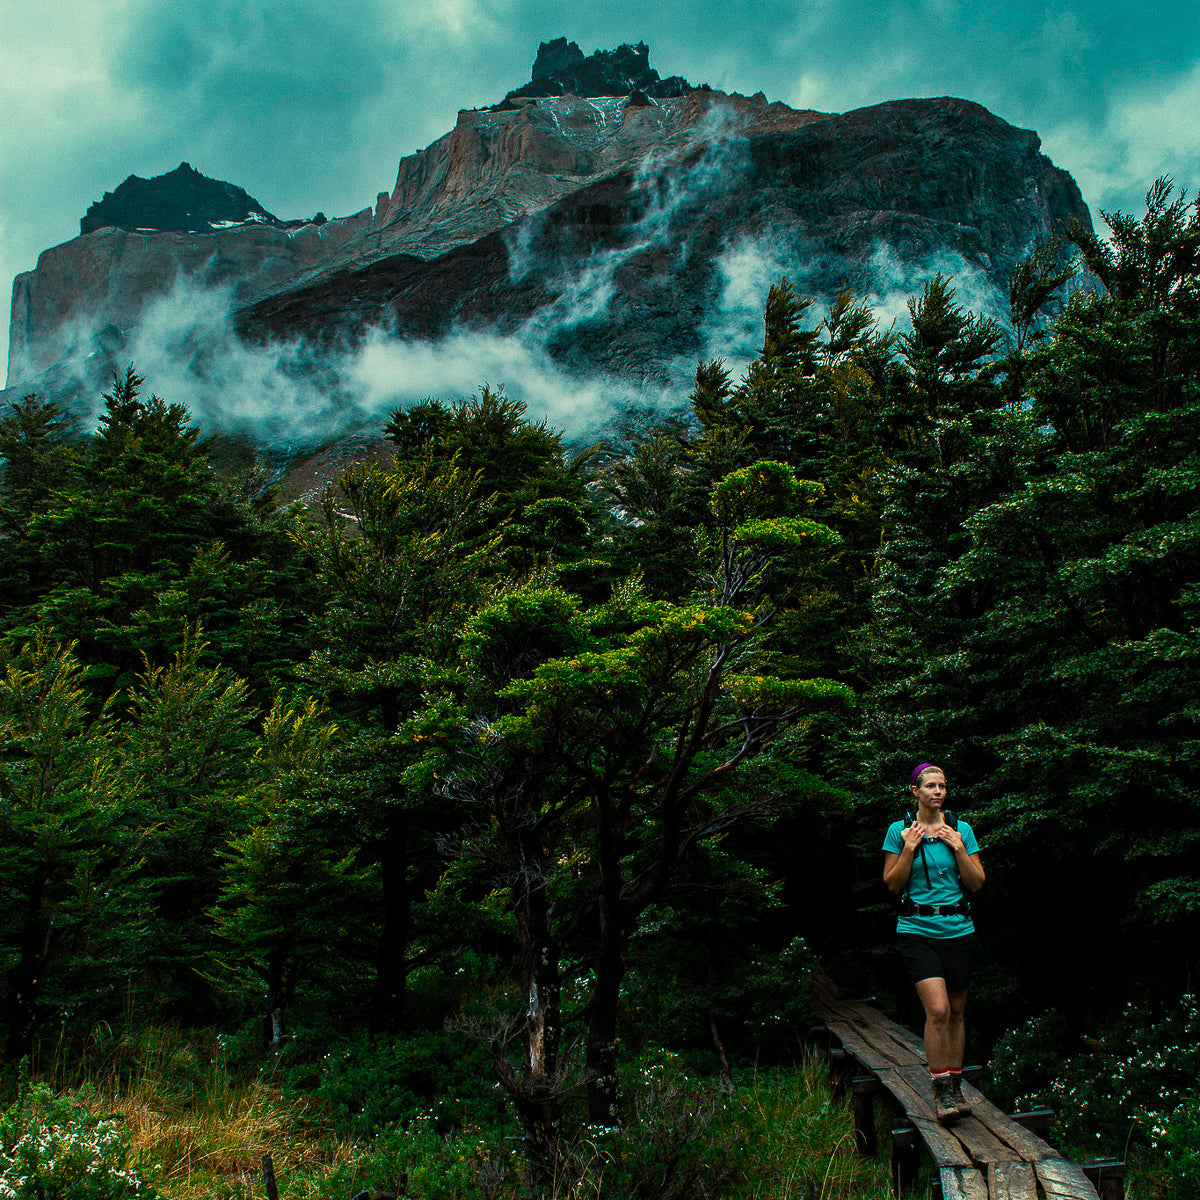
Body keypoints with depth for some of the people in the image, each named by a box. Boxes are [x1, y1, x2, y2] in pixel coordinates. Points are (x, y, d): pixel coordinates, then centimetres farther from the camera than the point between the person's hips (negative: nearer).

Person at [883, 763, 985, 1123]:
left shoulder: (961, 830, 6)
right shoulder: (899, 831, 1)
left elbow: (977, 884, 4)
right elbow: (892, 884, 0)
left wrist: (958, 848, -9)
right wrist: (909, 849, -11)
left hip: (958, 930, 3)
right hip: (917, 930, -3)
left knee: (956, 1013, 8)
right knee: (938, 1010, -15)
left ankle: (955, 1086, 22)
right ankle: (940, 1092, -5)